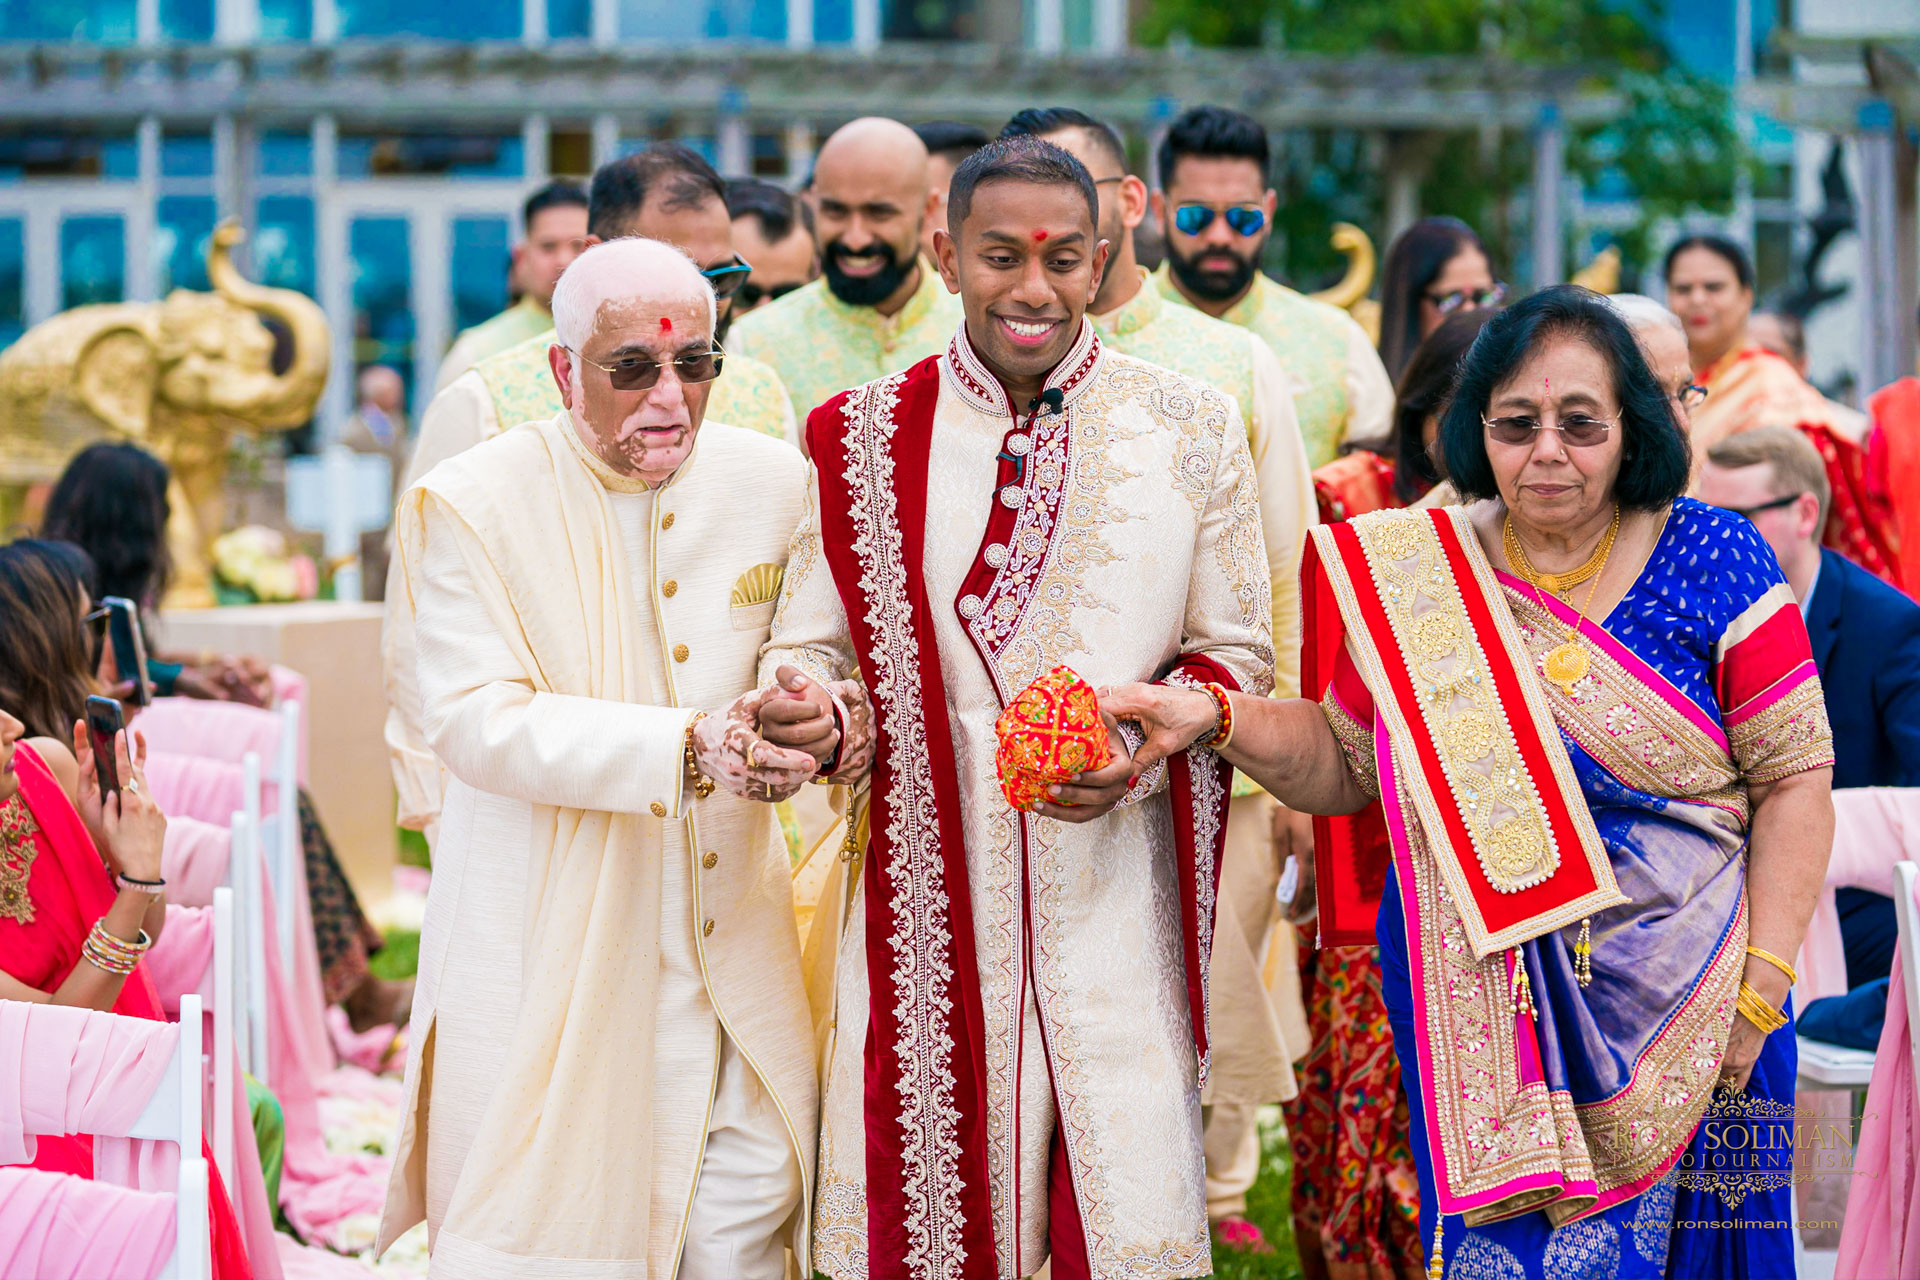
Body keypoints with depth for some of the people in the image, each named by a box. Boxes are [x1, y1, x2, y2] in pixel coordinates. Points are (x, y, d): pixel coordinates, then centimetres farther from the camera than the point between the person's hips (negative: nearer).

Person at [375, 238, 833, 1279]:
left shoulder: (775, 484, 5)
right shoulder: (471, 506, -7)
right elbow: (475, 722, -16)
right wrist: (688, 745, -27)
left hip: (732, 948, 3)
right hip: (544, 952, -3)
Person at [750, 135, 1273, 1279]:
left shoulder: (1189, 429, 5)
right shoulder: (861, 436, 6)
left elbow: (1237, 655, 8)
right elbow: (813, 645, 9)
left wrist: (1139, 750, -12)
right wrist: (798, 707, -15)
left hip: (1117, 905, 0)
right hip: (927, 899, 1)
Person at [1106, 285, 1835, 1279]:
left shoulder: (1713, 561, -4)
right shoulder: (1413, 576, 1)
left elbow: (1794, 779, -3)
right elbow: (1343, 766, 10)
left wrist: (1760, 988, -9)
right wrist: (1216, 719, -7)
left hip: (1679, 1012, -1)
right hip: (1475, 1010, 1)